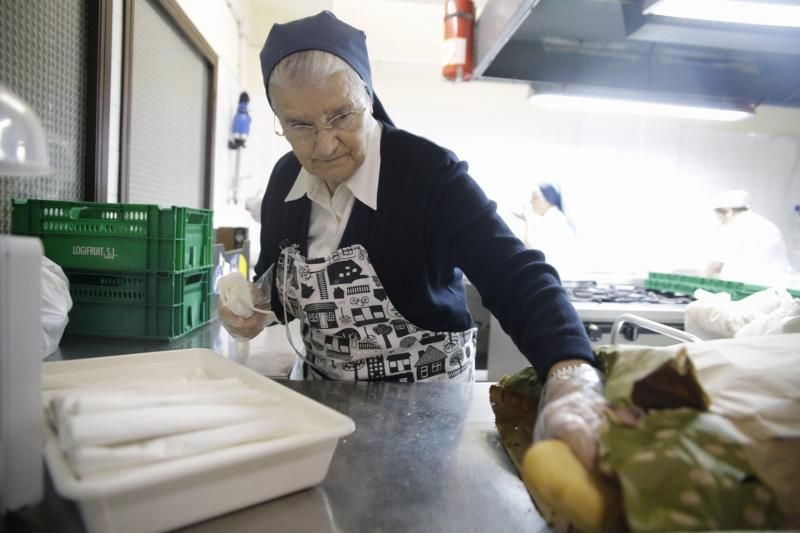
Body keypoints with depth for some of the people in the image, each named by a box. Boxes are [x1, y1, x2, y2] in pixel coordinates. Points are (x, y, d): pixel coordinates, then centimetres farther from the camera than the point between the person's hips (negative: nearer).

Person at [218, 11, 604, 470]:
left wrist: (573, 383, -54)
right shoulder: (286, 178, -6)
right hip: (321, 388, 6)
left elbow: (515, 277, -36)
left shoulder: (431, 174, -24)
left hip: (421, 397, -5)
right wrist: (253, 301, -14)